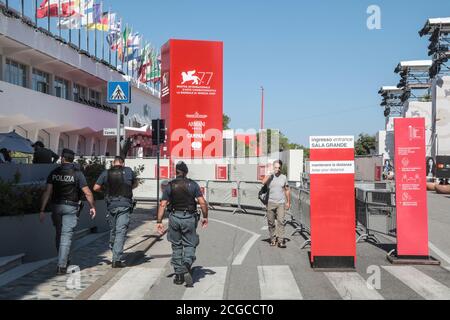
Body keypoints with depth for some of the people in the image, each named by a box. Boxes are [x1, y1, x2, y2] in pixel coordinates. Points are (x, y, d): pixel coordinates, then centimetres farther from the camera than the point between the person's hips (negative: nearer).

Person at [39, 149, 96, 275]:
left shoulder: (54, 173, 1)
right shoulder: (77, 173, -7)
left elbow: (47, 192, -4)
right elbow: (87, 193, -9)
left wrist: (42, 210, -3)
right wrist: (93, 207, 4)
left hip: (56, 206, 3)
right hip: (71, 208, -3)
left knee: (59, 234, 19)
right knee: (66, 236, -2)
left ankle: (63, 261, 31)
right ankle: (61, 266, -7)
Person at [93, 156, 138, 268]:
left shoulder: (106, 173, 5)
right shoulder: (128, 171, 3)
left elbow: (96, 188, 2)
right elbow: (135, 184, 19)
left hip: (111, 205, 2)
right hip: (125, 205, -2)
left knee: (113, 230, 17)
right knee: (121, 232, -5)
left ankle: (114, 254, 29)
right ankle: (117, 259, -10)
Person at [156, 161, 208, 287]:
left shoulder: (170, 186, 1)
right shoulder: (193, 184, -1)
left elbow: (163, 204, -5)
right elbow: (202, 202, -7)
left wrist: (159, 221, -4)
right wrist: (205, 217, 5)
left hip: (174, 217, 1)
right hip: (189, 218, -1)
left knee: (176, 246, 13)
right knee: (190, 244, 9)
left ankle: (179, 274, 16)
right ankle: (187, 264, -20)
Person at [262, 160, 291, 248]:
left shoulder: (284, 177, 9)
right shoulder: (269, 176, 3)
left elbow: (287, 190, 16)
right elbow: (263, 182, -19)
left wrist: (288, 202, 14)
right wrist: (271, 174, -15)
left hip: (281, 203, 0)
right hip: (271, 203, 0)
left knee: (281, 221, -10)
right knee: (271, 222, 5)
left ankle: (281, 241, -11)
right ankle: (273, 239, 17)